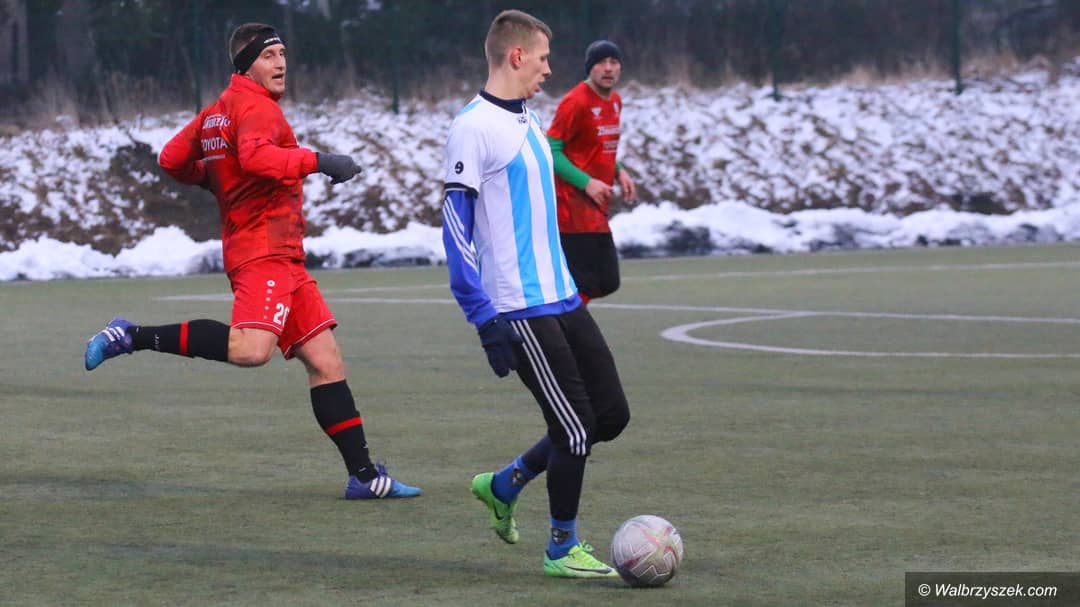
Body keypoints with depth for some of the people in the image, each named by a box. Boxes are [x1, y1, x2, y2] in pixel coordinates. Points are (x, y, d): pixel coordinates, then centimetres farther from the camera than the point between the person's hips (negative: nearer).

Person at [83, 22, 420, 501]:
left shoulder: (214, 114, 19)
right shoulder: (257, 107, -8)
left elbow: (172, 159, 25)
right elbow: (255, 155, -28)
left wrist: (216, 180, 33)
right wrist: (317, 162, -26)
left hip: (284, 259, 11)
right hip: (264, 251, -11)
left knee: (325, 360, 6)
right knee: (250, 349, -30)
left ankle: (363, 475, 4)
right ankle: (134, 337, -17)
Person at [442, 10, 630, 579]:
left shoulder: (529, 121, 15)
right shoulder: (474, 127, -13)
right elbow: (456, 225, -16)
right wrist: (484, 318, -20)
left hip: (561, 297, 9)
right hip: (520, 309, -9)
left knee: (611, 415, 9)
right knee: (575, 427, -6)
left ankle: (503, 486, 25)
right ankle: (562, 549, 12)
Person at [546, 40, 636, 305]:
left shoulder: (615, 101, 12)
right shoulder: (576, 102, -14)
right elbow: (551, 151, -15)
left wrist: (618, 171, 6)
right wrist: (586, 182, -22)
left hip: (596, 206, 9)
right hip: (573, 202, -9)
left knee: (606, 282, 10)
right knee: (585, 283, -11)